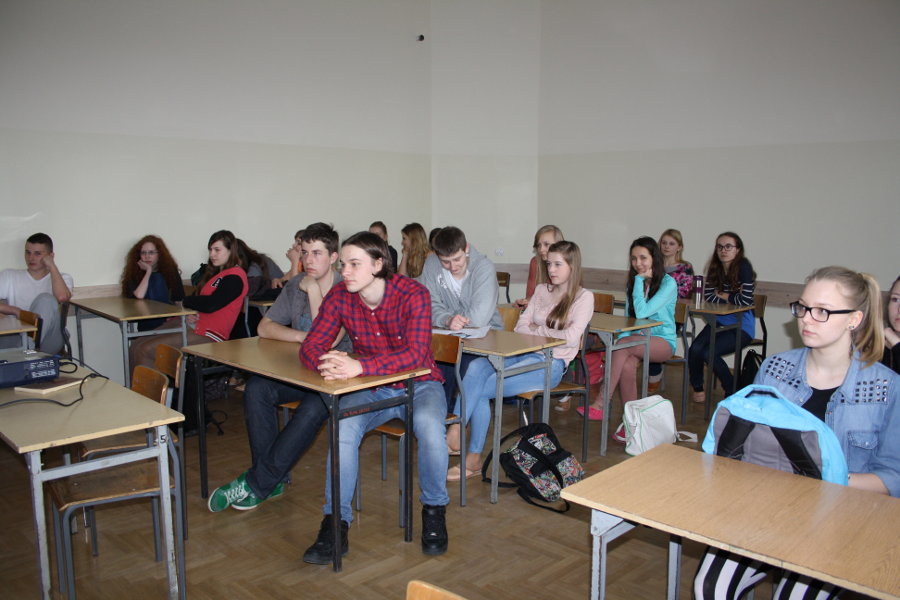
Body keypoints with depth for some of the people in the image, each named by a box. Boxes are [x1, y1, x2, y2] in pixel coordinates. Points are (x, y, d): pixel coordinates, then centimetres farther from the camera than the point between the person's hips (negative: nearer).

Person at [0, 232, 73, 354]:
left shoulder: (63, 279, 16)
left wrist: (52, 265, 0)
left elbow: (62, 297, -10)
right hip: (14, 339, 1)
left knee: (46, 299, -26)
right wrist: (15, 311, -12)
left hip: (47, 341, -1)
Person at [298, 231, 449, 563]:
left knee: (429, 424, -33)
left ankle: (434, 511, -7)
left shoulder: (413, 293, -20)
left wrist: (359, 366, -42)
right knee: (343, 426, -28)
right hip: (372, 390, 3)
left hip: (419, 385, -2)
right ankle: (336, 523, -14)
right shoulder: (339, 296, -7)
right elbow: (310, 346, -7)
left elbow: (415, 354, -30)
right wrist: (328, 362, -33)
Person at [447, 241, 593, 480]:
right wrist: (548, 334, -6)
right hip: (525, 354, 6)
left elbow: (571, 337, -12)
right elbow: (521, 326, 12)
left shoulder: (583, 297, 2)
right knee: (477, 366, -27)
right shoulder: (541, 290, 19)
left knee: (481, 387, -25)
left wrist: (537, 330, -1)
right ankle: (454, 431, -31)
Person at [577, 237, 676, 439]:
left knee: (625, 344, -36)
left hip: (663, 342, -5)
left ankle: (600, 404, -35)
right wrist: (620, 340, -8)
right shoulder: (633, 282, 12)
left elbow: (642, 312, -21)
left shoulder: (668, 283, -9)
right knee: (627, 365, -32)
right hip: (638, 341, 5)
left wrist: (640, 279, -13)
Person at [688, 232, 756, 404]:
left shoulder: (743, 267, -14)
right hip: (719, 321, 5)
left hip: (741, 326, -5)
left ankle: (733, 391, 4)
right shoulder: (715, 268, 4)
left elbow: (745, 300, -23)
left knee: (709, 353, -22)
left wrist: (722, 295, -8)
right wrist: (733, 297, -14)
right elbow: (708, 295, -3)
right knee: (695, 349, -18)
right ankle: (697, 389, 6)